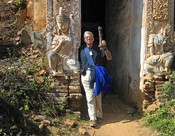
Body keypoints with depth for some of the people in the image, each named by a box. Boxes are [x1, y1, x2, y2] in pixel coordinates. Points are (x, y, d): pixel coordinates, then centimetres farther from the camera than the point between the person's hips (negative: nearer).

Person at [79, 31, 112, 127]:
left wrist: (105, 48, -14)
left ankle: (99, 115, 19)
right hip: (86, 75, 0)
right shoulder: (81, 49, 9)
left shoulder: (98, 49, 5)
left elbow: (109, 58, 0)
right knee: (90, 97, -1)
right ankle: (92, 118, 2)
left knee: (97, 96, 5)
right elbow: (78, 61, 13)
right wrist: (81, 70, 0)